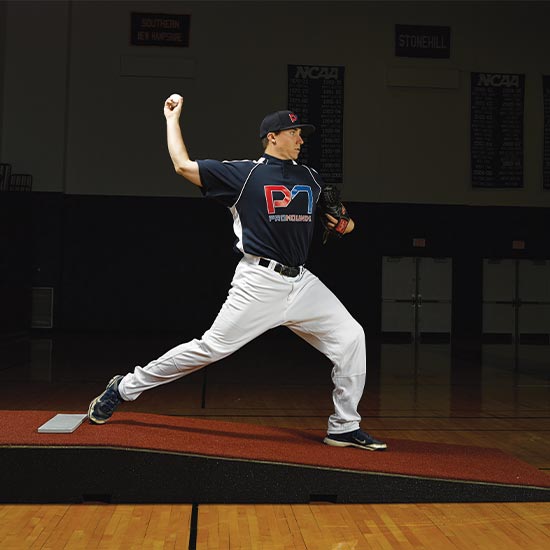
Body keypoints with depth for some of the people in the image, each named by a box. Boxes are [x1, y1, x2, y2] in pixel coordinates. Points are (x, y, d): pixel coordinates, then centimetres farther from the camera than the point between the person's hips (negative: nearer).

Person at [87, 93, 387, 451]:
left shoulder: (311, 178, 16)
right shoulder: (245, 173, -1)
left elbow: (335, 216, 31)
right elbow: (184, 166, -1)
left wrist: (344, 223, 7)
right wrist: (173, 119, 8)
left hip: (302, 282, 6)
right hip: (259, 281, -6)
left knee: (350, 336, -4)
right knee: (212, 347, -8)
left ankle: (344, 427, 8)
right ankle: (125, 388, 8)